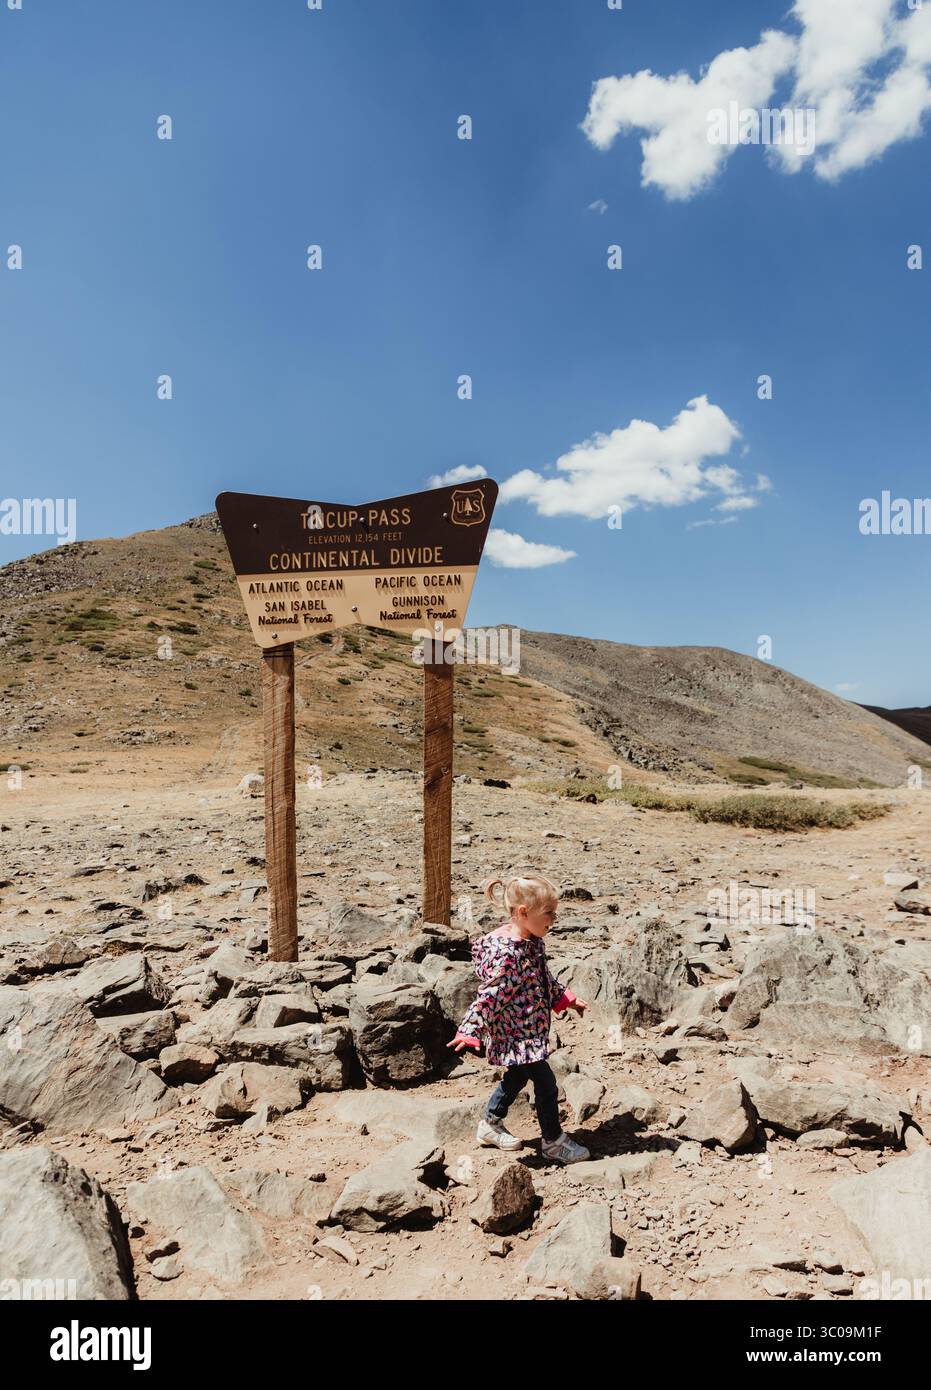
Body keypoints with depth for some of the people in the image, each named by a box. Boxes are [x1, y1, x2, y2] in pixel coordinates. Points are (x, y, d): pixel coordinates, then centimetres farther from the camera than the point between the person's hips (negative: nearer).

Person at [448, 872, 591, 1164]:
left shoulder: (533, 942, 0)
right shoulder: (507, 953, -30)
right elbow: (490, 995, -27)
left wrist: (567, 999, 22)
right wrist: (470, 1031, -27)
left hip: (530, 1028, 10)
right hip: (515, 1033, -10)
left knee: (517, 1076, 24)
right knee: (546, 1083, 2)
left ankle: (490, 1125, 42)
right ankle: (553, 1141, 23)